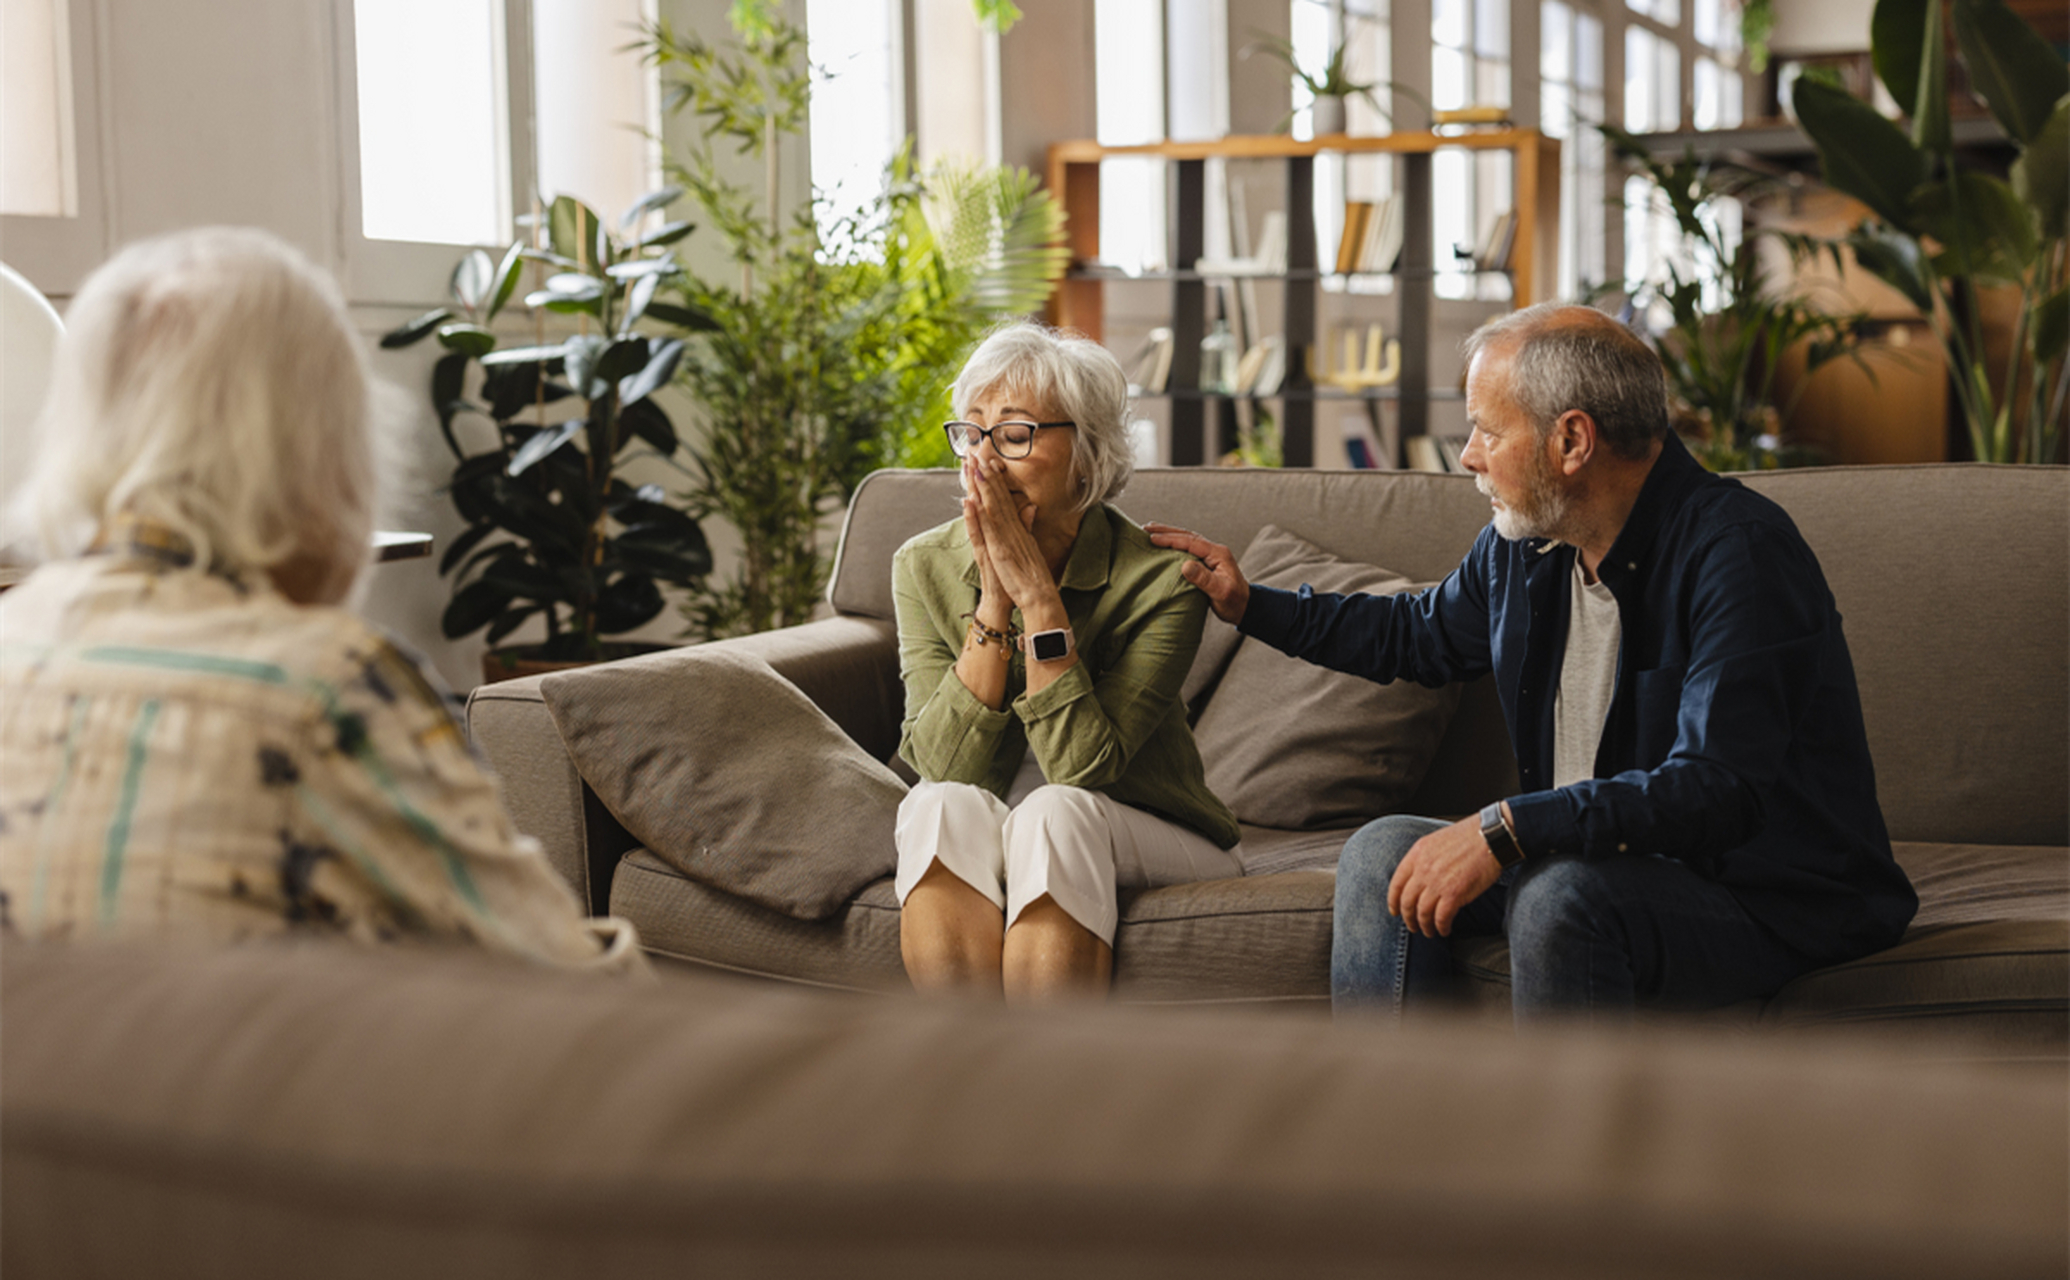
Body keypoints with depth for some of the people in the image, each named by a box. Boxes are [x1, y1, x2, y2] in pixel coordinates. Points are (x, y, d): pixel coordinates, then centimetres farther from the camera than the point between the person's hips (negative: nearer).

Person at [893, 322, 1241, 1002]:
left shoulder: (1160, 581, -16)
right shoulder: (925, 567, -6)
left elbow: (1082, 766, -24)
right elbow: (943, 764, -16)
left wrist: (1036, 594, -26)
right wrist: (994, 600, -24)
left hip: (1145, 844, -2)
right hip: (981, 845, 2)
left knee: (1055, 814, -33)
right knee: (942, 805, -29)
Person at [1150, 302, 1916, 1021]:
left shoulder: (1738, 553, -21)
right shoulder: (1522, 544, 5)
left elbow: (1718, 788, -32)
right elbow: (1419, 634, 28)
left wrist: (1503, 829, -36)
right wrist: (1251, 605, 25)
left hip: (1767, 896, -8)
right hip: (1603, 858, 8)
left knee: (1558, 897, -34)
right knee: (1384, 852, -4)